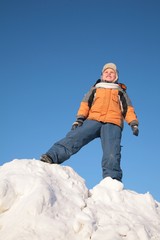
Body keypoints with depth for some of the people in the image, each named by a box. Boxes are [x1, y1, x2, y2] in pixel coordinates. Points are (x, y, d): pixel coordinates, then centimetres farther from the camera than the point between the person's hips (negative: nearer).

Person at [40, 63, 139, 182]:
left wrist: (134, 123, 1)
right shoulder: (95, 89, 32)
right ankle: (51, 157, -40)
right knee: (74, 137, -25)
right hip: (93, 120, 0)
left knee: (111, 155, -22)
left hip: (112, 124, 0)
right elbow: (85, 104, 18)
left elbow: (128, 109, 20)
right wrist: (80, 118, -1)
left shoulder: (121, 92, 32)